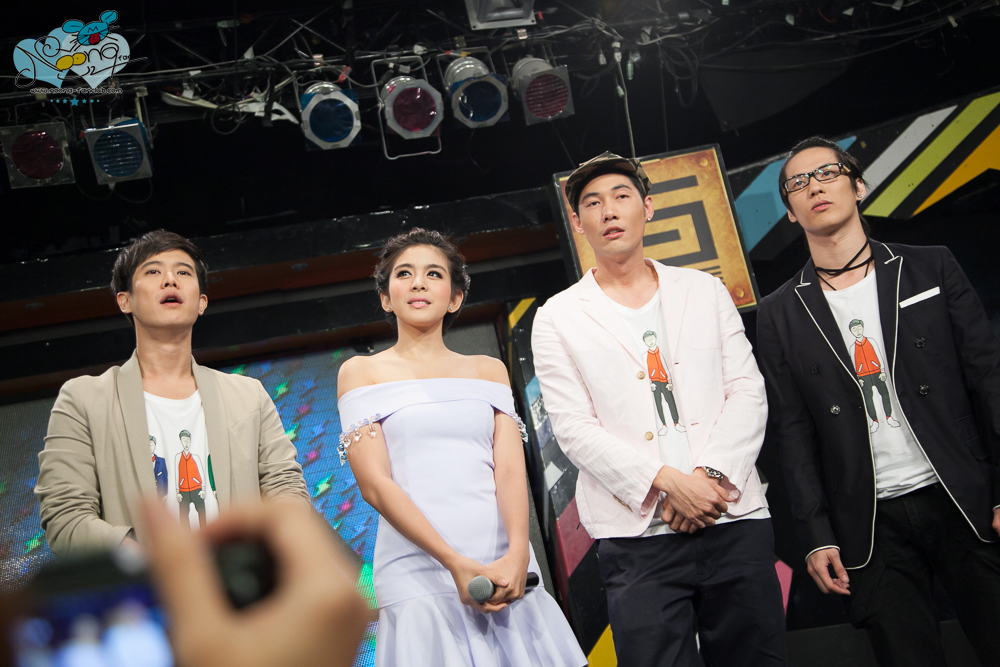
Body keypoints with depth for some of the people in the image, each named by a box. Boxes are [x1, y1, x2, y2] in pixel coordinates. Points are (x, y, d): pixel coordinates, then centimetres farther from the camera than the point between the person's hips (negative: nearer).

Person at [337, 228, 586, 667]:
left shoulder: (488, 370, 15)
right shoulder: (361, 372, 7)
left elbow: (510, 468, 3)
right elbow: (374, 483, -3)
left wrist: (518, 552, -16)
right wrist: (456, 563, -14)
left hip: (505, 567, 3)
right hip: (418, 573, -2)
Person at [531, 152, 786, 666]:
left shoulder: (704, 291, 14)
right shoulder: (557, 319, 7)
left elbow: (747, 392, 6)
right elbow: (574, 428, -3)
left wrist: (711, 474, -10)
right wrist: (668, 483, -13)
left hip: (736, 523, 2)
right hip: (639, 533, -2)